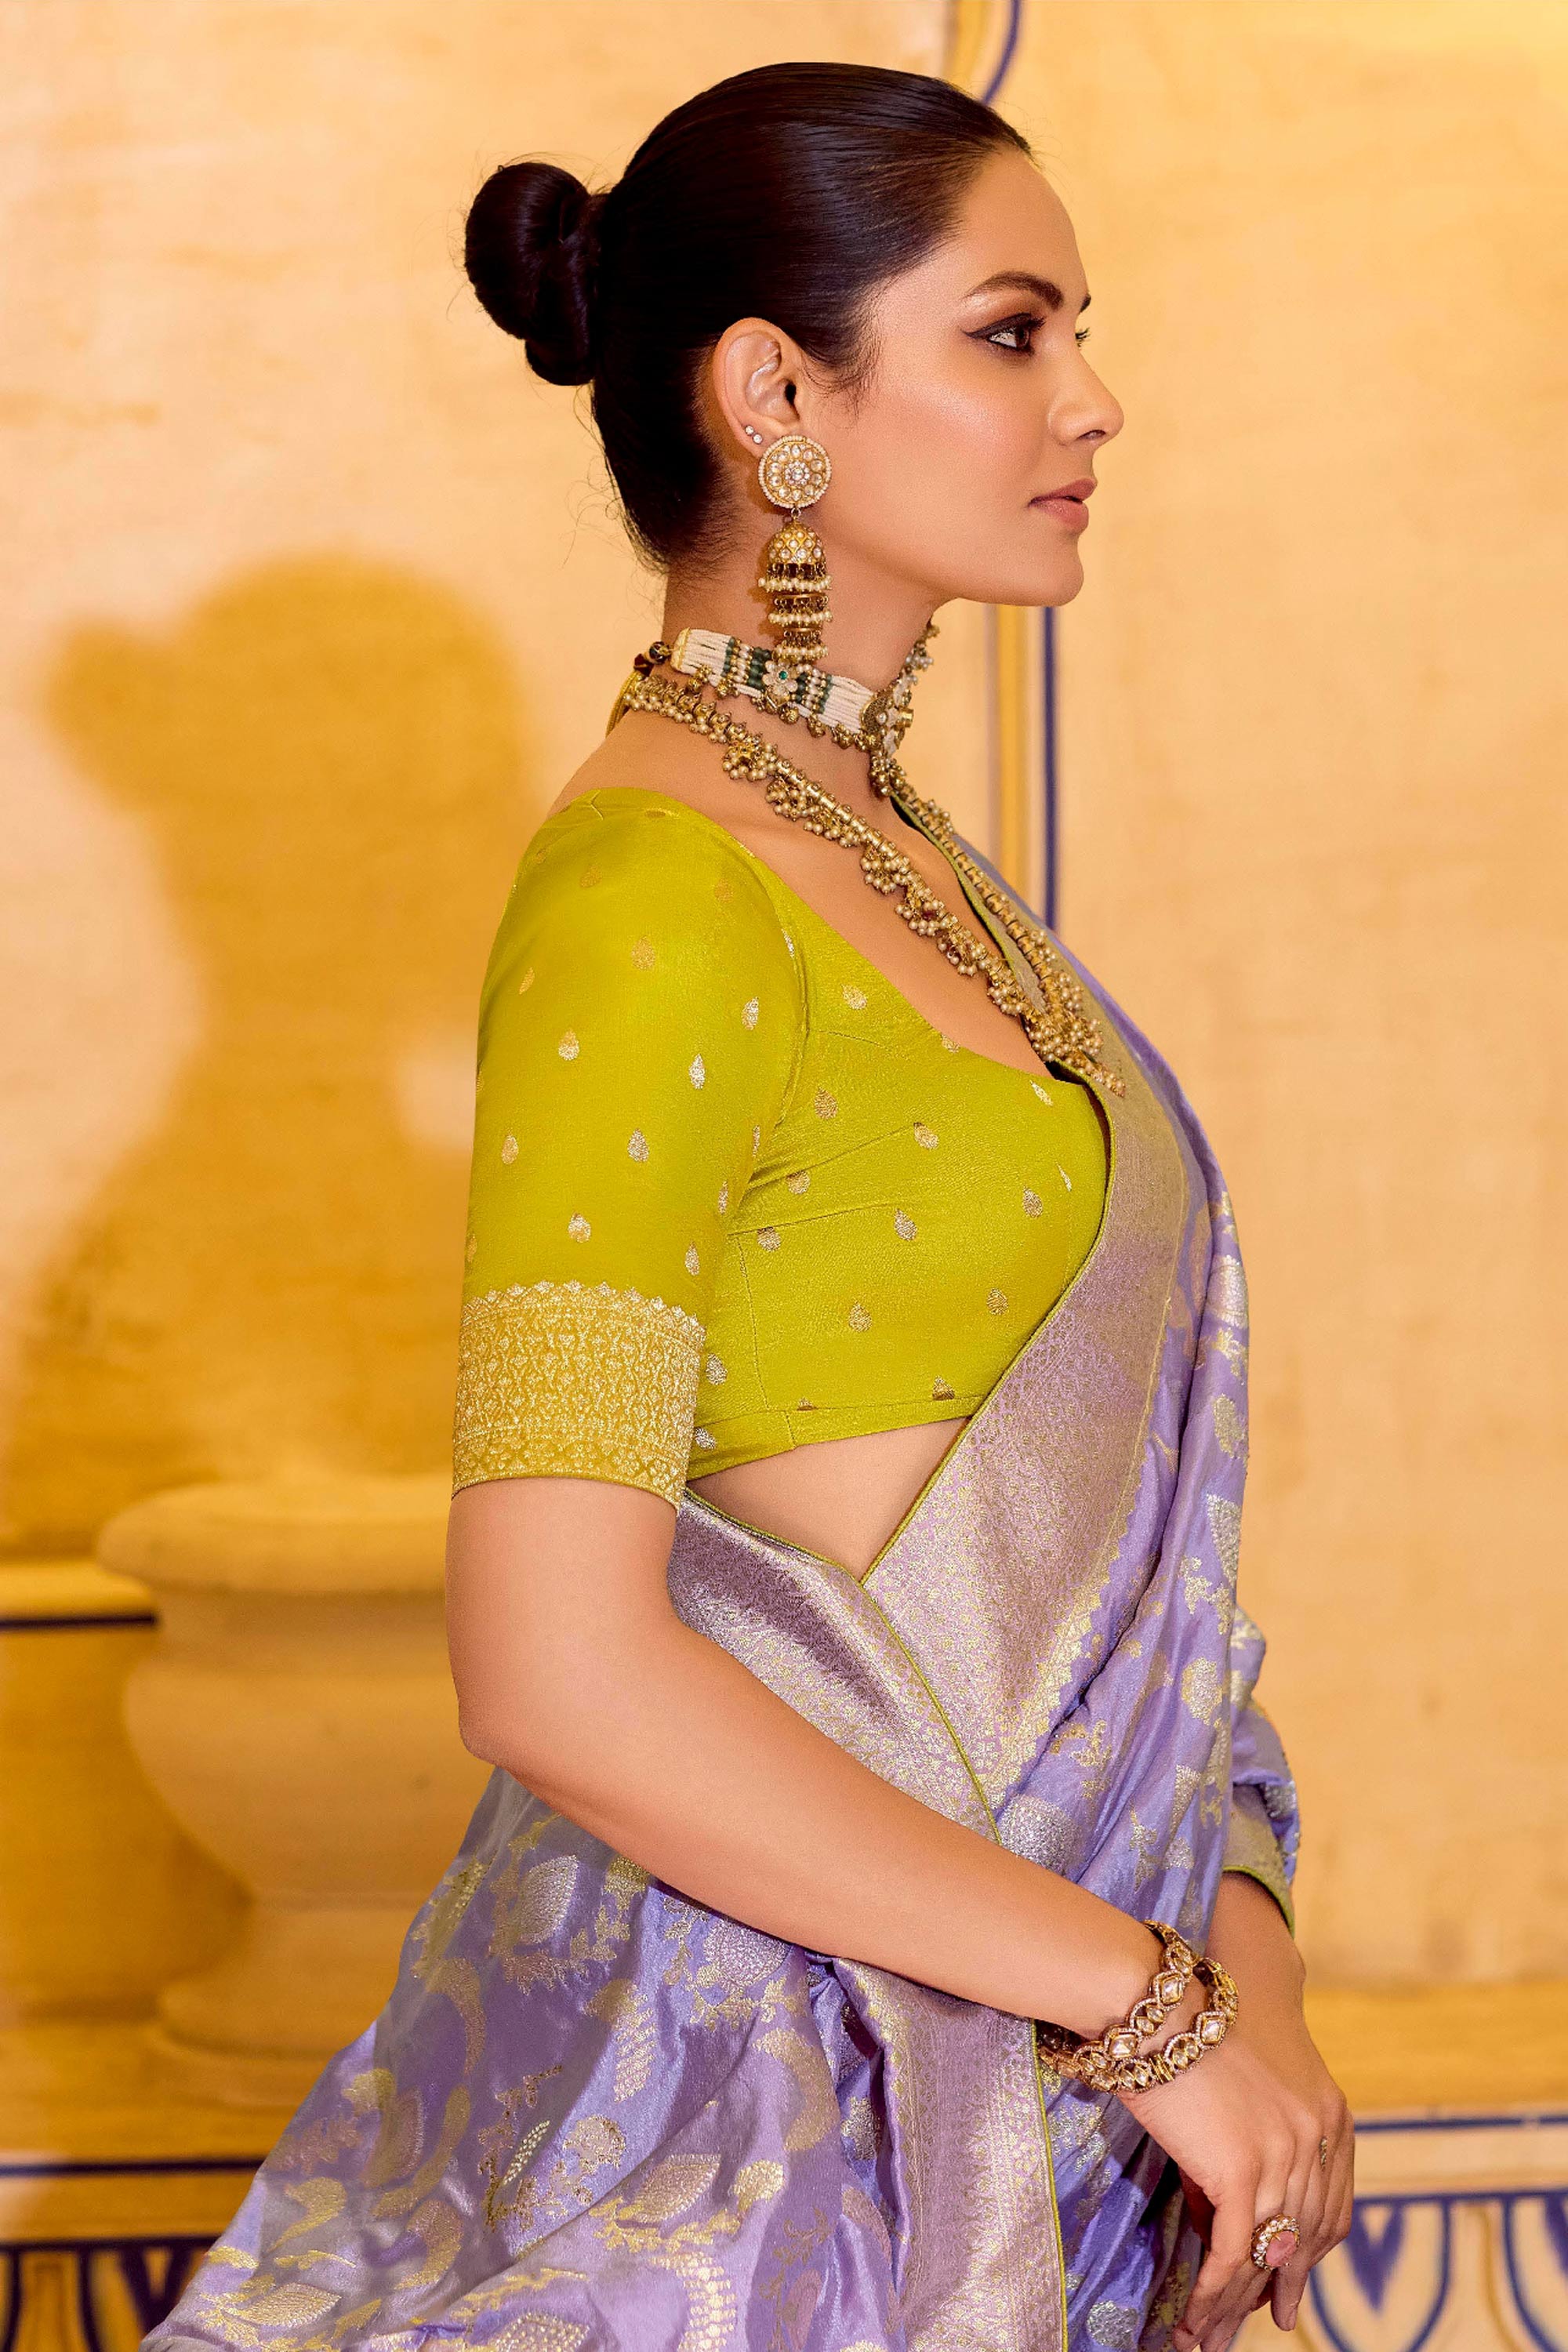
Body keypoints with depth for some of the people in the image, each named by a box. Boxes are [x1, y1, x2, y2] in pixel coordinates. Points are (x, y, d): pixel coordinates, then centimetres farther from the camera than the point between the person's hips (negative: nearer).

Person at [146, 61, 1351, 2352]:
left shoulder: (887, 857, 9)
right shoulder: (656, 902, -18)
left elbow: (1041, 1487, 10)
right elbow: (560, 1673, -25)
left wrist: (1237, 1947, -3)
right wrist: (1153, 1998, -19)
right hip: (799, 2052, -8)